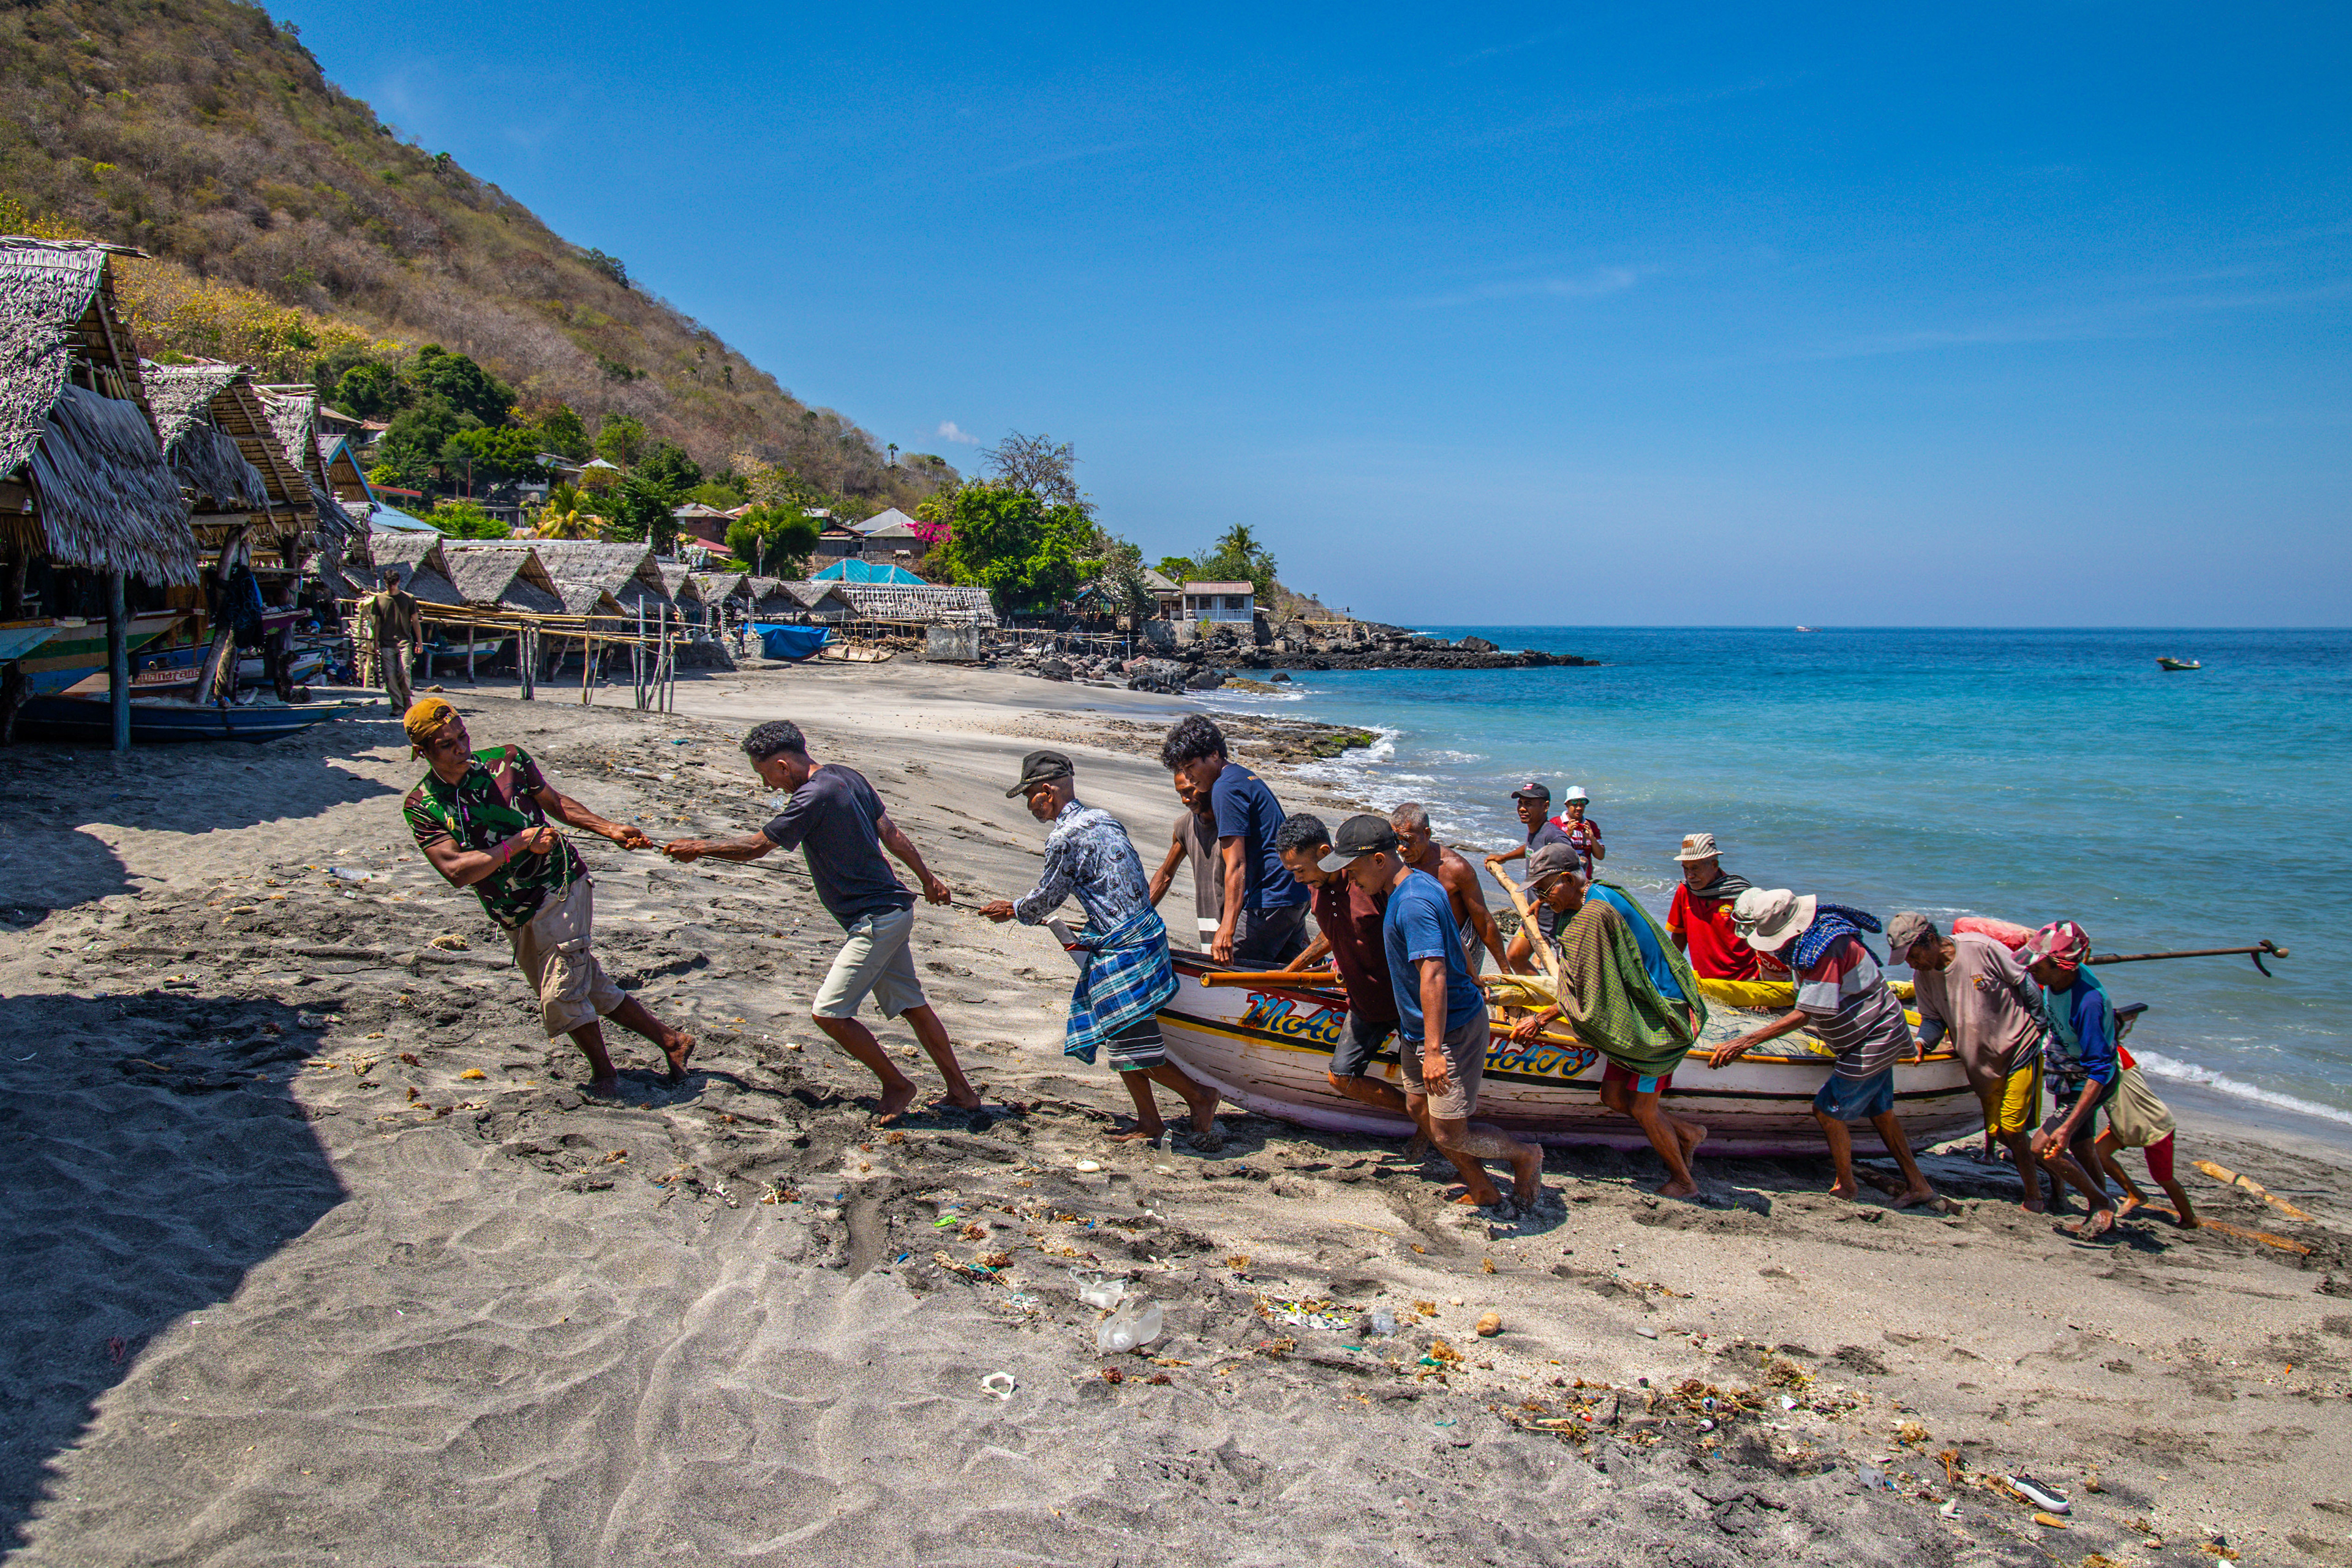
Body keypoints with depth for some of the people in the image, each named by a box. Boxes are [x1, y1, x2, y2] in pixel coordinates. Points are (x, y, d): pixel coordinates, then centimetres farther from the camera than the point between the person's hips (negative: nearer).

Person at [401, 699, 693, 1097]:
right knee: (593, 990, 10)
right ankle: (671, 1041, 24)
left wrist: (611, 830, 6)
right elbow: (456, 871, -15)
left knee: (561, 997, -11)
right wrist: (519, 843, -21)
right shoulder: (421, 806, -3)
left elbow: (556, 803, 13)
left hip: (561, 889, -3)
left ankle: (604, 1072, 11)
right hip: (516, 921, 3)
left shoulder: (507, 761, -3)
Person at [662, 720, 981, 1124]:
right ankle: (961, 1092, 22)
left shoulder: (814, 797, -20)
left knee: (828, 1012, -7)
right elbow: (891, 833, 15)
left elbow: (754, 847, -12)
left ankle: (896, 1084, 7)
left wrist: (697, 847, 4)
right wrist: (927, 879, 25)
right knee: (913, 1007, 15)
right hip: (892, 912, 10)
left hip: (875, 921, -10)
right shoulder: (847, 777, 8)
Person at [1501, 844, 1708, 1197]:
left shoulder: (1592, 916, -24)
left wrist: (1539, 1019, -11)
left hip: (1658, 1020, -10)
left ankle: (1683, 1181, 18)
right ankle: (1686, 1132, 29)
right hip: (1635, 1018, 10)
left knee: (1641, 1109, -1)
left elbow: (1585, 995, -21)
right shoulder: (1598, 899, 8)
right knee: (1613, 1096, 10)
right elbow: (1587, 983, 16)